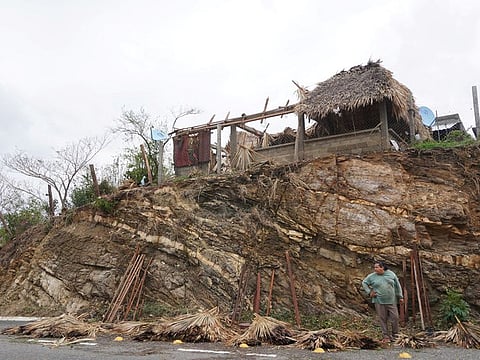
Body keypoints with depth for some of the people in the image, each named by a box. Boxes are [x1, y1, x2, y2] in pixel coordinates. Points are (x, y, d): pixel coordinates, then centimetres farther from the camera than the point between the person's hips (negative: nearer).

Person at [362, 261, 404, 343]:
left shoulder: (391, 274, 2)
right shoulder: (372, 276, -1)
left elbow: (397, 286, 9)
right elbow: (364, 283, 11)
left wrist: (400, 297, 8)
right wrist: (369, 292, 0)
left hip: (391, 301, 1)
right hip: (379, 301, -1)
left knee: (395, 318, 1)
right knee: (382, 319, 2)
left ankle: (395, 335, 20)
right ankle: (386, 337, 12)